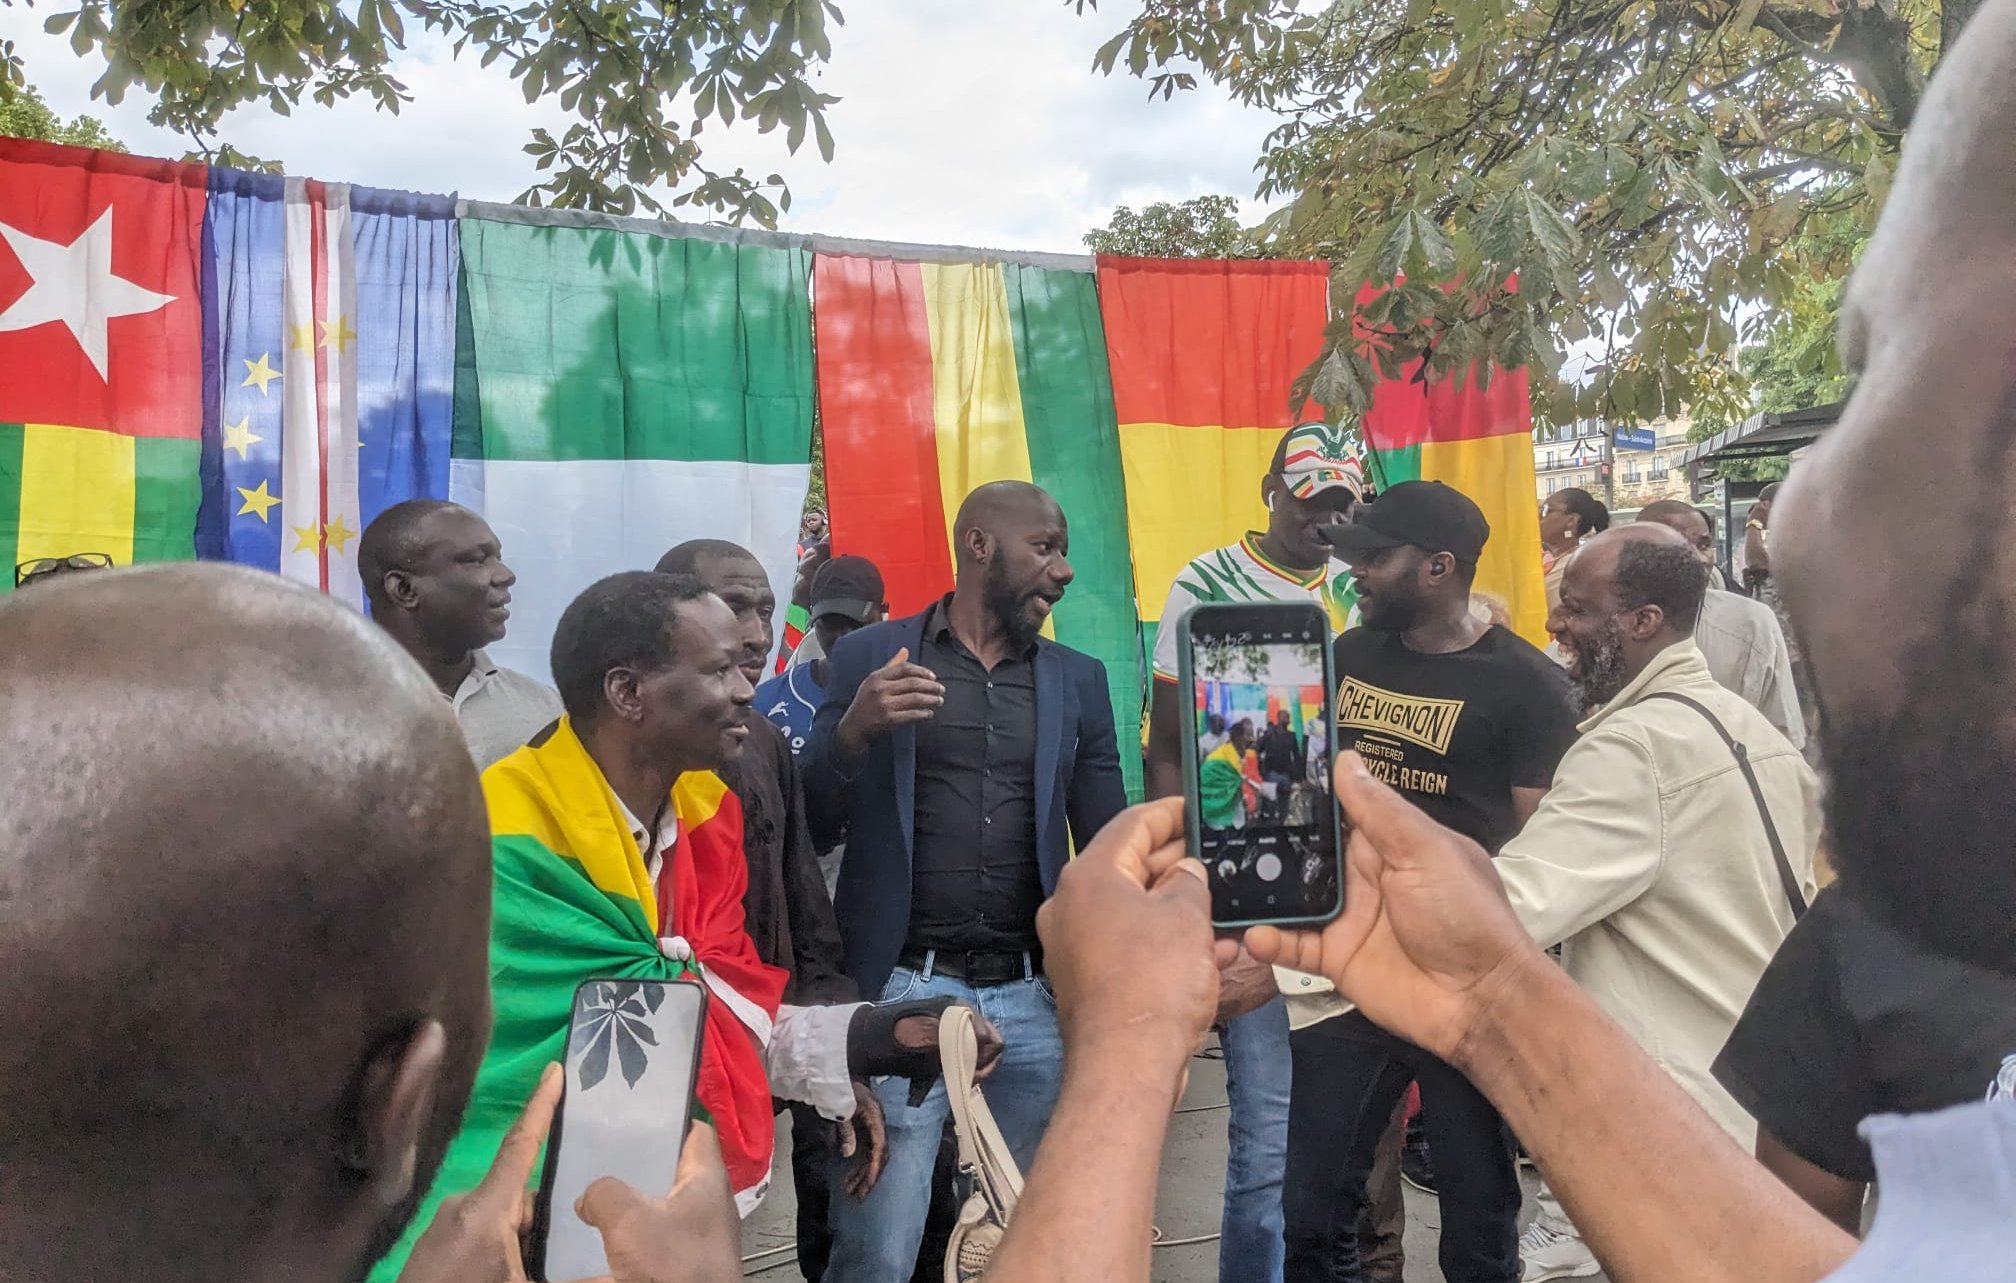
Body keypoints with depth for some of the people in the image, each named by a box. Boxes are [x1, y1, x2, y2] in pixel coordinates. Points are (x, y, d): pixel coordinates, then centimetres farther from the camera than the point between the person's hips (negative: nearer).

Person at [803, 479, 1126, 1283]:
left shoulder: (1078, 680, 11)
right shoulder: (870, 655, 3)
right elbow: (813, 821, 2)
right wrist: (853, 731, -17)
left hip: (1033, 1000, 3)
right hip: (902, 990, -3)